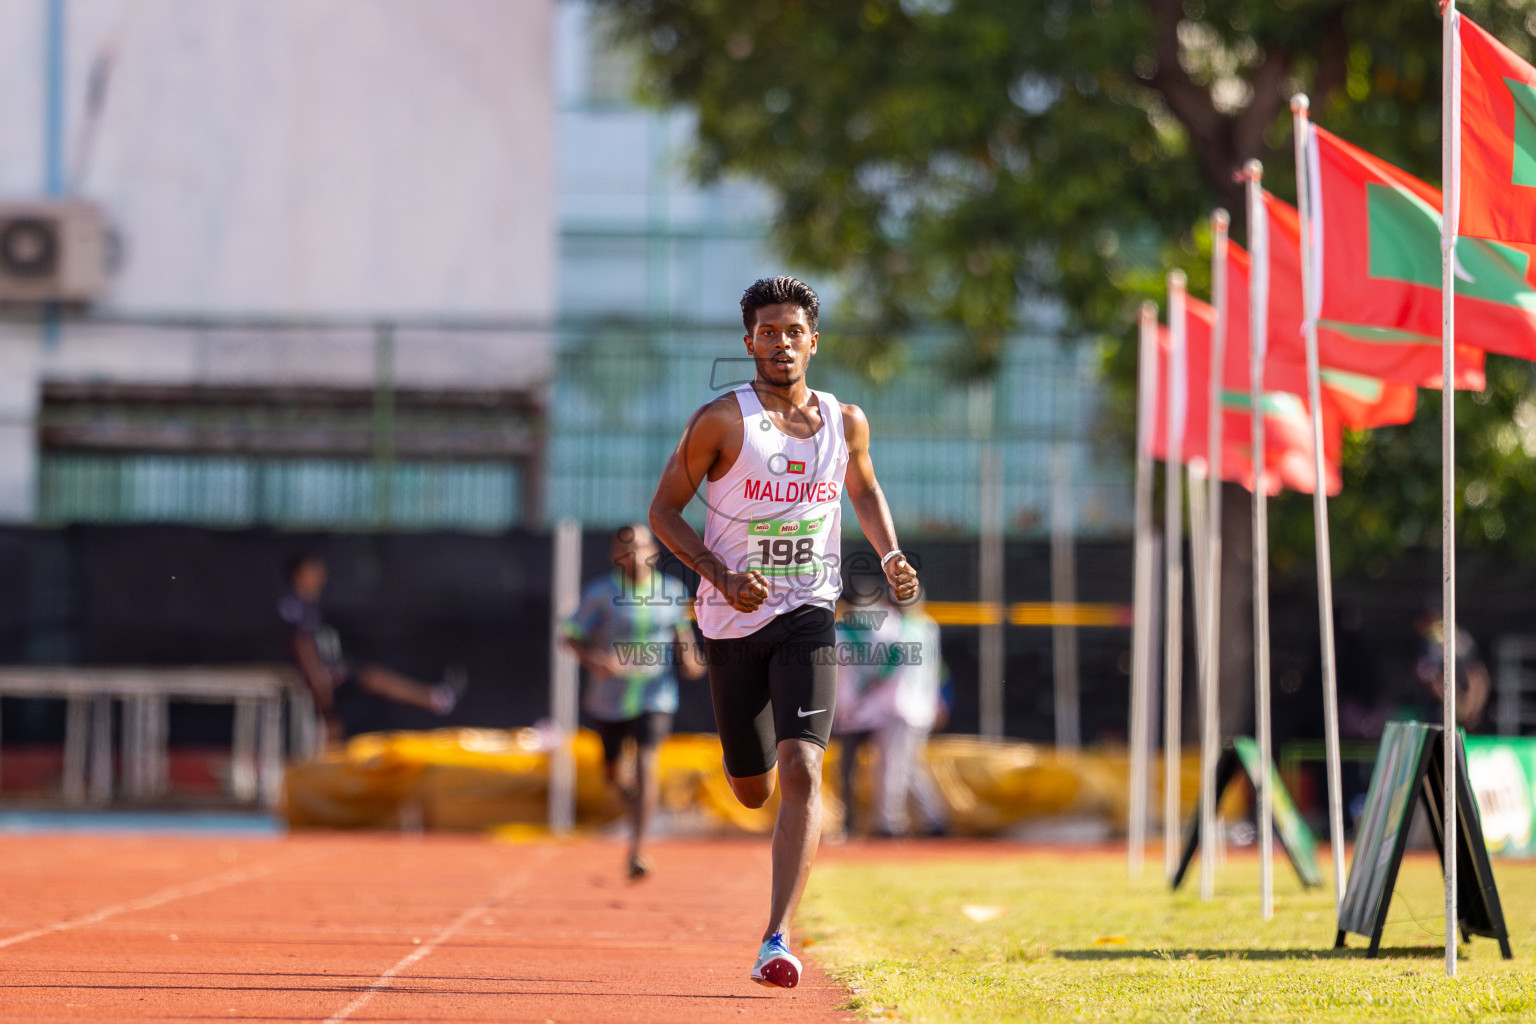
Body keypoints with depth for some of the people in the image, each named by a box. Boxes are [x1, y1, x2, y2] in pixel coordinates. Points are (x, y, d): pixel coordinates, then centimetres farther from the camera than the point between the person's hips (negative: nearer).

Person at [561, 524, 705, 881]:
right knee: (612, 772, 17)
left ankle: (637, 849, -19)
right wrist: (595, 662, -27)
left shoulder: (672, 590, -2)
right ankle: (628, 786, 55)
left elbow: (681, 626, 17)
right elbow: (572, 637, -9)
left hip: (655, 695, 0)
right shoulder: (599, 593, -11)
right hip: (610, 700, 0)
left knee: (646, 765, -20)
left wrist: (689, 656, -2)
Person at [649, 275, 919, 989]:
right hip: (734, 621, -1)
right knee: (753, 791, 11)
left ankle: (778, 938, -23)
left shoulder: (846, 423, 3)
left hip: (808, 616, 1)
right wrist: (724, 578, -18)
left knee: (801, 769, -19)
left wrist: (890, 559, 4)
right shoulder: (723, 420, -9)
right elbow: (663, 510, -4)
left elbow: (865, 491, 22)